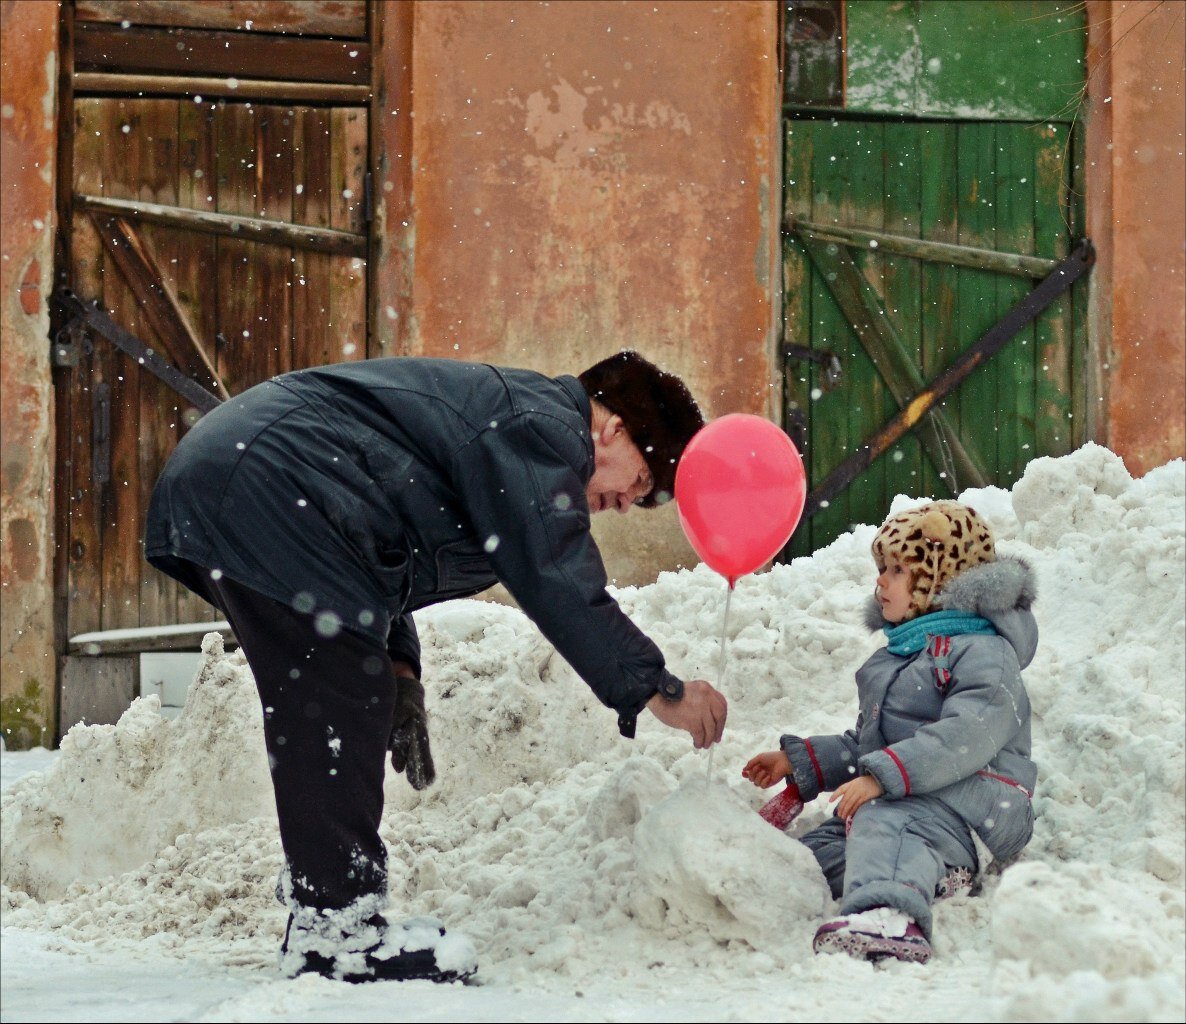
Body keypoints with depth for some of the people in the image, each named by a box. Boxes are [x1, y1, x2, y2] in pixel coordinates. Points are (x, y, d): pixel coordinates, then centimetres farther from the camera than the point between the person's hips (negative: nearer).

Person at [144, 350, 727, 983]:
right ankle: (336, 933, -9)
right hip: (270, 490, -11)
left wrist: (397, 671, 20)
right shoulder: (545, 428, -7)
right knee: (338, 706, -10)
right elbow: (559, 586, -14)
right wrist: (657, 692, -8)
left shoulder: (503, 409, 25)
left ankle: (321, 921, 21)